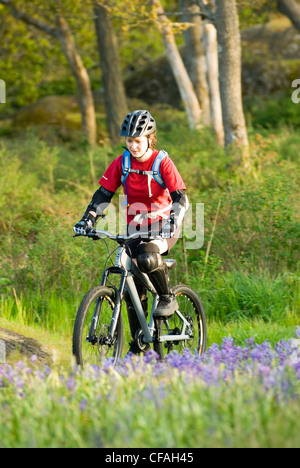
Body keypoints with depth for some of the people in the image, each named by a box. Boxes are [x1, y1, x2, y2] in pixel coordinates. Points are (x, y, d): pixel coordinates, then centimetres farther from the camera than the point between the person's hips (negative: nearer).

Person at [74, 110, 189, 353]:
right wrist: (88, 219, -12)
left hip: (162, 226, -4)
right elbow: (104, 194, 2)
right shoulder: (122, 163, -1)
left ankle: (168, 298, -11)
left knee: (148, 257, -37)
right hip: (135, 227, 4)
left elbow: (180, 197, -17)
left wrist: (173, 222, -33)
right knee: (132, 287, -1)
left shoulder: (162, 162, -12)